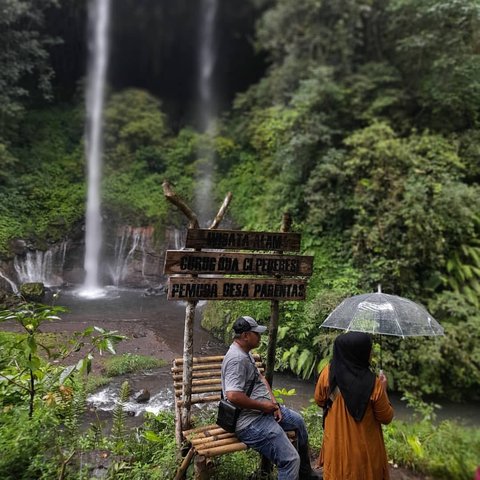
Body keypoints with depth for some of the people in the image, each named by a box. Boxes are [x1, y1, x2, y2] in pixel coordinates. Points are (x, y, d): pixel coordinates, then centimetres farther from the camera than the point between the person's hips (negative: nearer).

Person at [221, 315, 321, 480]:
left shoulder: (246, 353, 10)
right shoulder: (237, 358, -25)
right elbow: (233, 396, -33)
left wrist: (273, 402, 3)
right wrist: (263, 406, -21)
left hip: (263, 409, 12)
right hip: (250, 421, -12)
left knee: (298, 420, 26)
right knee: (291, 460, -17)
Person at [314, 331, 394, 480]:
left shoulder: (328, 373, -16)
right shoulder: (373, 384, -24)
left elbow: (319, 401, 1)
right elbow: (386, 417, -9)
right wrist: (383, 389, 2)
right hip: (364, 450, -2)